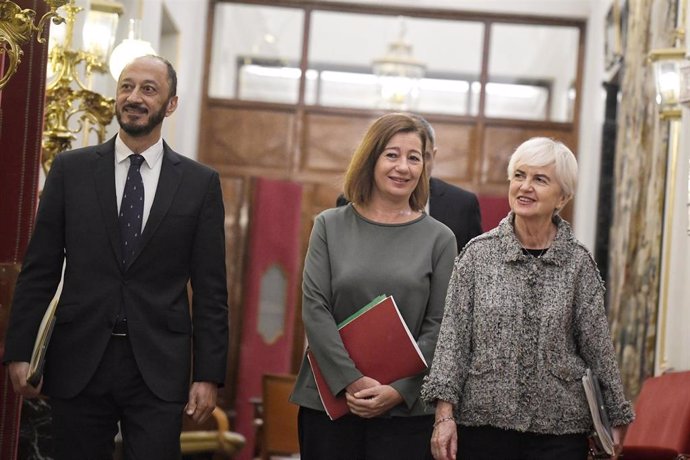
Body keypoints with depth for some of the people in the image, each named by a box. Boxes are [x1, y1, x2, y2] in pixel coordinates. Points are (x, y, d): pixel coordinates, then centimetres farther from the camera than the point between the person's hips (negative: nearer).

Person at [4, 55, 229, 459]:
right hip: (79, 361, 1)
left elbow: (210, 289, 3)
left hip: (159, 367, -1)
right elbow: (39, 270, 6)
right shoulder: (71, 169, 5)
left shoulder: (201, 183, 4)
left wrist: (209, 375, -2)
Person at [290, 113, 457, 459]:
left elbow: (437, 327, 0)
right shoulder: (330, 226, 6)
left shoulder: (439, 239, 4)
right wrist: (352, 380, -12)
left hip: (406, 408, -1)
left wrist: (398, 390, -11)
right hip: (329, 398, 1)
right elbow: (314, 310, -2)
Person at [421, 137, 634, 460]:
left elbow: (597, 345, 4)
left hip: (559, 432, 0)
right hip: (483, 424, 0)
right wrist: (444, 413, -8)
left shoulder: (578, 263, 2)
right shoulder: (478, 253, 1)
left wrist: (615, 419, 6)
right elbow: (454, 336, -2)